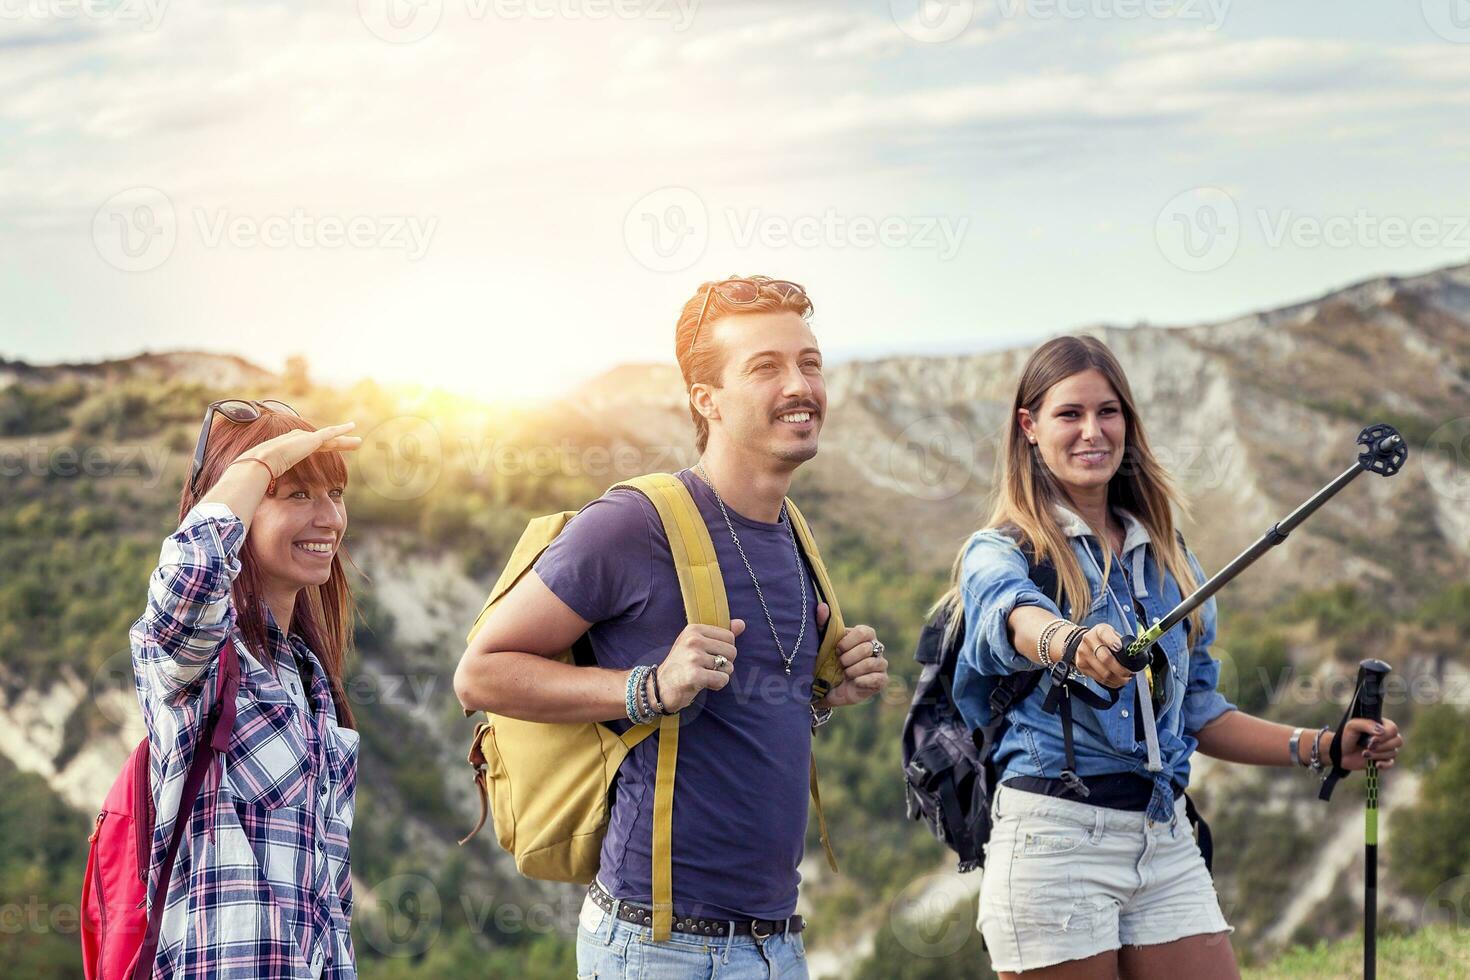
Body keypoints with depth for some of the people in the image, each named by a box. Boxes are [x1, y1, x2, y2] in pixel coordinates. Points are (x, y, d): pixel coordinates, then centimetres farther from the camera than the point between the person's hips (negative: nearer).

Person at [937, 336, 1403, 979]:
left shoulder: (1167, 557, 16)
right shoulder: (998, 552, -2)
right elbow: (1014, 617, -27)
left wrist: (1321, 747, 10)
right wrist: (1074, 644, -49)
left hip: (1167, 841, 5)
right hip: (1053, 836, -5)